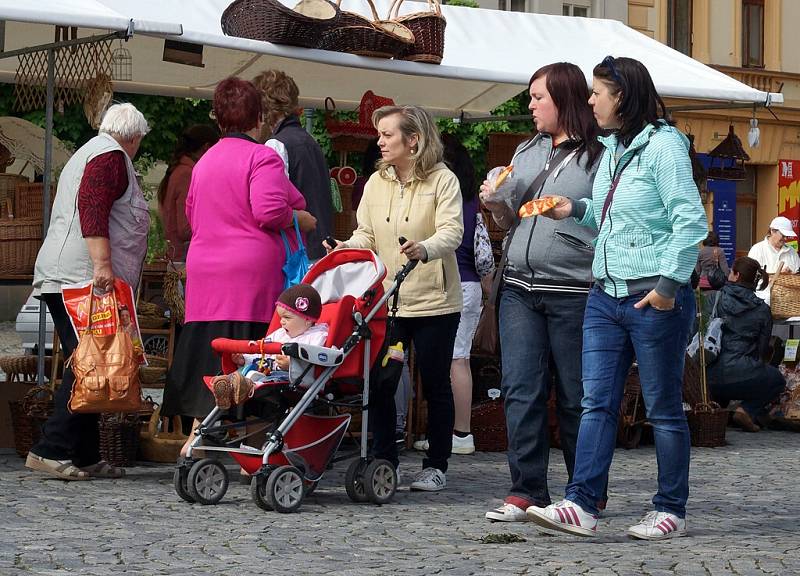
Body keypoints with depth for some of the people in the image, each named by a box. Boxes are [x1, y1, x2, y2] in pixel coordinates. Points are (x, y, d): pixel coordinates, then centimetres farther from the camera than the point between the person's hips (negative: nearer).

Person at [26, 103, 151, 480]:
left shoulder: (89, 153, 29)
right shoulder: (112, 156, -3)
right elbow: (91, 208, -18)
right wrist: (102, 264, -26)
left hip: (59, 279, 10)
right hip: (83, 278, -10)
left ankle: (85, 457, 7)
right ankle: (52, 450, -18)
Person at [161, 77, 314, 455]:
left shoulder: (204, 161, 17)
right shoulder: (261, 157, -7)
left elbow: (191, 215, 24)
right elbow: (268, 210, -18)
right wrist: (298, 218, -2)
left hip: (204, 272, 7)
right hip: (251, 272, -7)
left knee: (206, 355, 9)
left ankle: (196, 437, 10)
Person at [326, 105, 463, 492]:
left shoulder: (443, 180, -5)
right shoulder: (376, 183, 9)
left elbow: (451, 231, -17)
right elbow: (367, 235, 10)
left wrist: (425, 249, -37)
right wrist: (348, 248, -12)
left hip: (433, 301, -4)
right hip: (386, 300, 4)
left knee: (435, 386, 5)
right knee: (380, 383, -2)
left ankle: (435, 466, 15)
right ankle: (383, 462, 9)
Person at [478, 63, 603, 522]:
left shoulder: (599, 155, -3)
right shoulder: (526, 152, 17)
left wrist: (569, 214, -17)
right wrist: (497, 204, 3)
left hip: (574, 292, -6)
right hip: (520, 289, 6)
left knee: (576, 397, 3)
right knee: (521, 390, 0)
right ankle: (526, 491, 4)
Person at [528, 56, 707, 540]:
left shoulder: (663, 146, -11)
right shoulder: (612, 149, 15)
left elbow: (691, 221, -15)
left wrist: (669, 283, -19)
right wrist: (578, 210, 9)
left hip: (654, 299, -8)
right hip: (606, 295, 8)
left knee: (664, 407, 2)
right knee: (597, 402, 1)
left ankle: (672, 511, 11)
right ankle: (582, 505, -2)